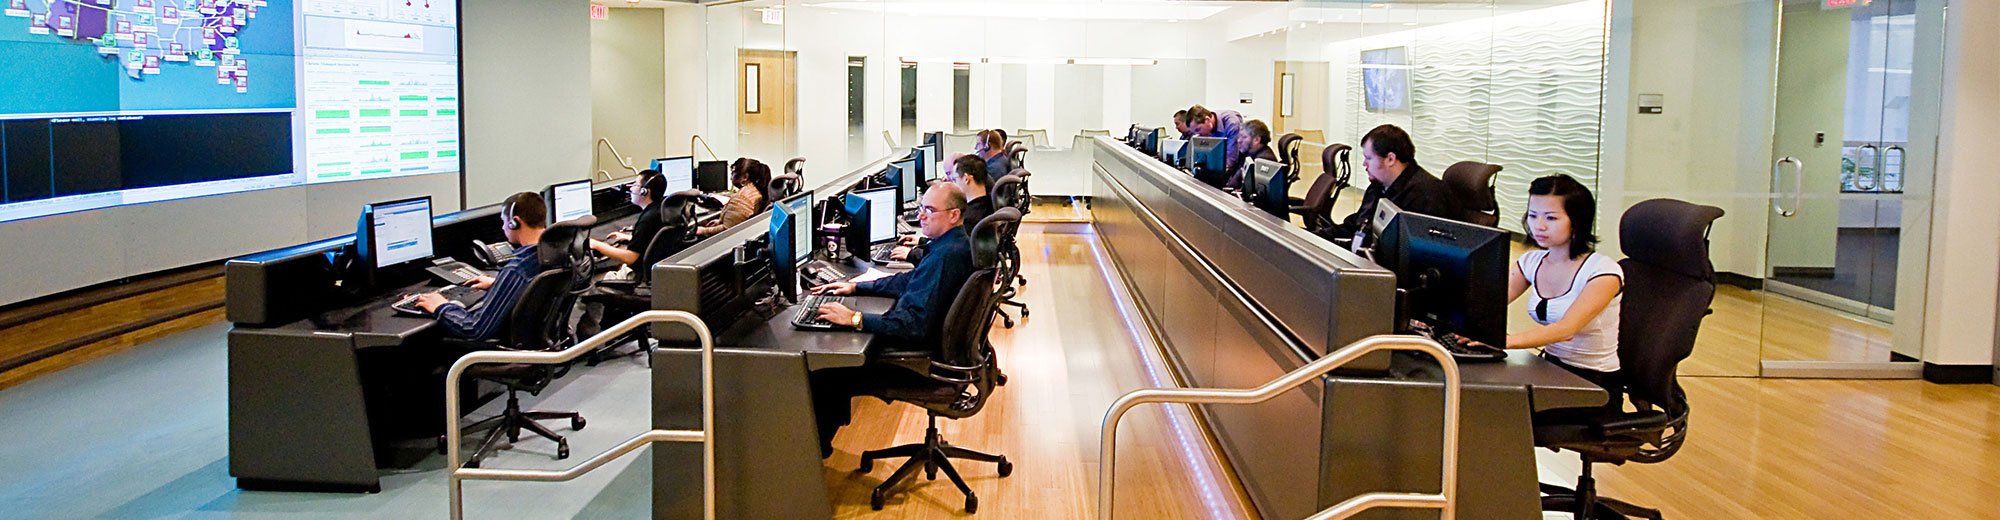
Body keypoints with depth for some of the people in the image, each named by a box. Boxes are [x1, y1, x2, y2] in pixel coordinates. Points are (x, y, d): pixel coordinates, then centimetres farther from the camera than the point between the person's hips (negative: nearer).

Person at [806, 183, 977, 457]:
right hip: (937, 345, 11)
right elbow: (909, 281, 20)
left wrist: (854, 319, -31)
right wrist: (856, 287, 15)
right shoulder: (958, 244, 7)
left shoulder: (944, 257, -27)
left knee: (822, 379, -9)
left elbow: (914, 325, -32)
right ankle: (820, 441, 25)